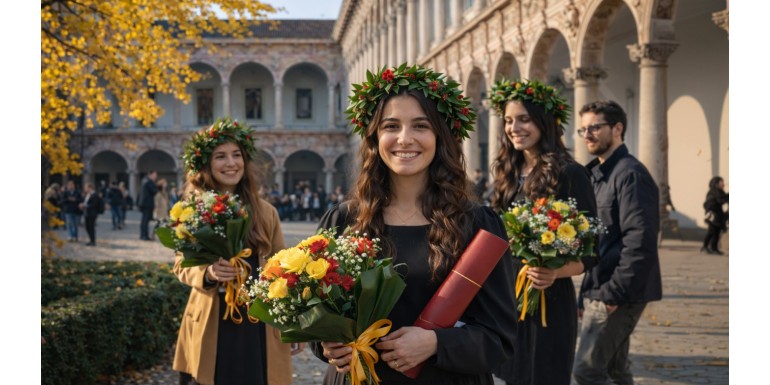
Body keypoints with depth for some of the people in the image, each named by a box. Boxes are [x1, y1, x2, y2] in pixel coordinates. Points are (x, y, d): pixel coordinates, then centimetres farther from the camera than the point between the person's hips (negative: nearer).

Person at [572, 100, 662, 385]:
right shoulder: (598, 174, 16)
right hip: (599, 292, 9)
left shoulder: (630, 174, -13)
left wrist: (615, 292, -21)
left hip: (620, 295, -9)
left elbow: (639, 241, -22)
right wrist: (587, 295, 16)